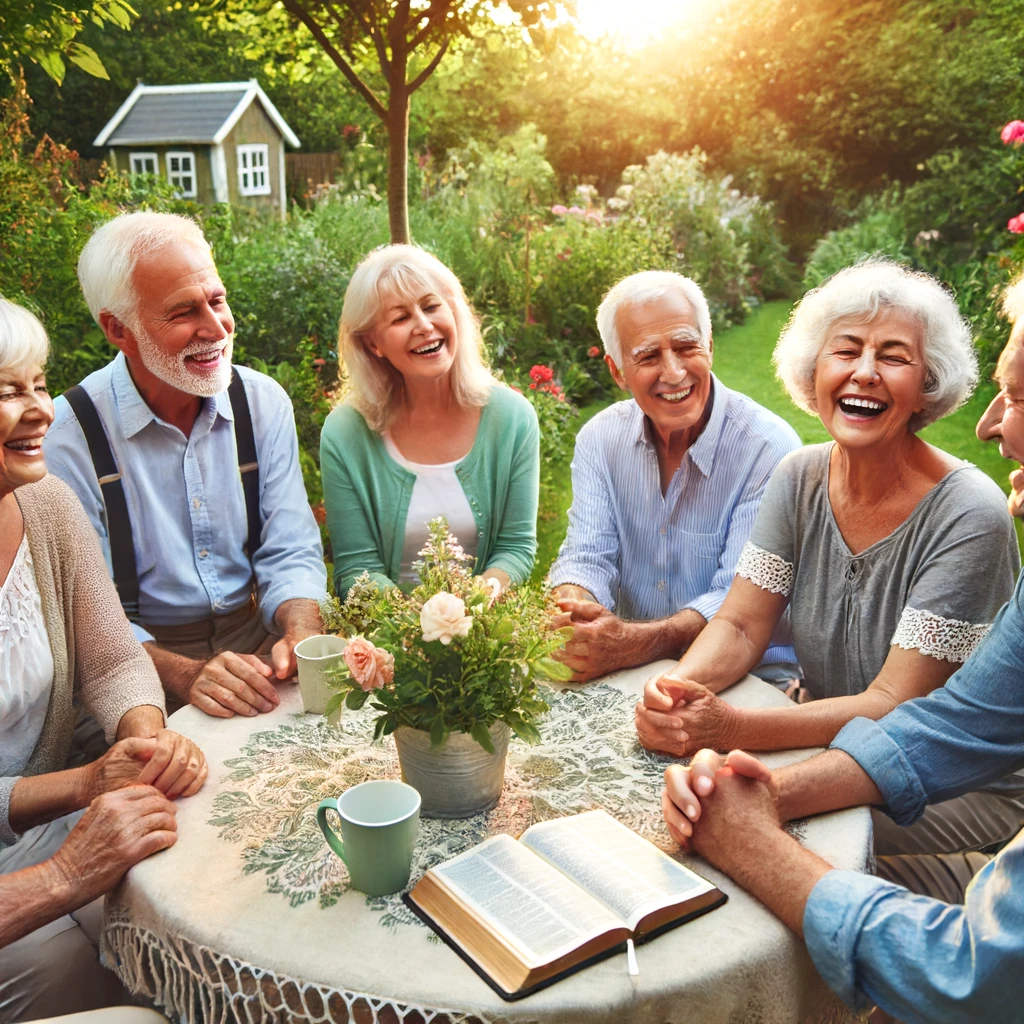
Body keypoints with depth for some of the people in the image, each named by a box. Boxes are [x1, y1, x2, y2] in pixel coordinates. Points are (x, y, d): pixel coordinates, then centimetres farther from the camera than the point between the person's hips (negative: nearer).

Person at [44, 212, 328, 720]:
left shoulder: (264, 403, 1)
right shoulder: (67, 436, -11)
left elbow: (289, 554, 1)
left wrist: (302, 635, -20)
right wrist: (182, 674, -28)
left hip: (255, 640, 4)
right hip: (143, 657, -4)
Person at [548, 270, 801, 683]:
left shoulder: (770, 450, -13)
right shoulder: (600, 438, 2)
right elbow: (587, 555, -1)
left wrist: (636, 643, -35)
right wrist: (575, 610, -26)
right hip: (630, 677, 5)